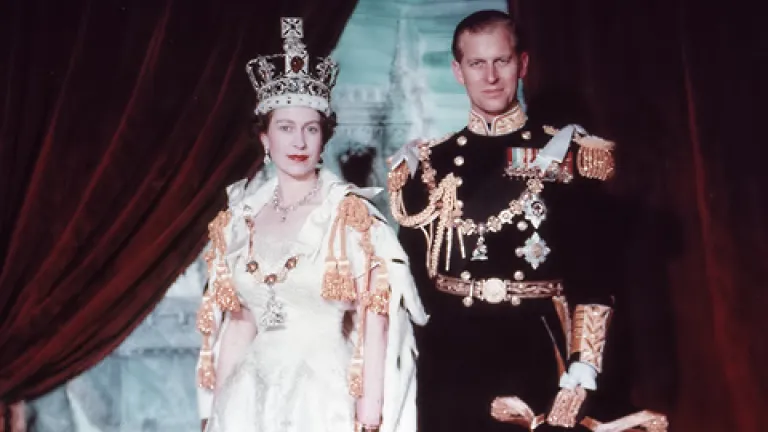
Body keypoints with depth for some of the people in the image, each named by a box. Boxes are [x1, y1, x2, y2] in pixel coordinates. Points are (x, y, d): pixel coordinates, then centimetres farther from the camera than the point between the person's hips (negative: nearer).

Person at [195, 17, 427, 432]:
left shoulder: (350, 212, -9)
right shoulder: (238, 218, 3)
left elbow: (374, 321, -10)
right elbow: (238, 320, 9)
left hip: (325, 394, -4)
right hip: (251, 397, 4)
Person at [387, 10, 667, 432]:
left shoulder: (569, 154, 0)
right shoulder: (427, 163, 5)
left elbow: (594, 275, -4)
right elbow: (409, 273, 5)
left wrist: (578, 384, -13)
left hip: (535, 358, -1)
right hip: (447, 361, 2)